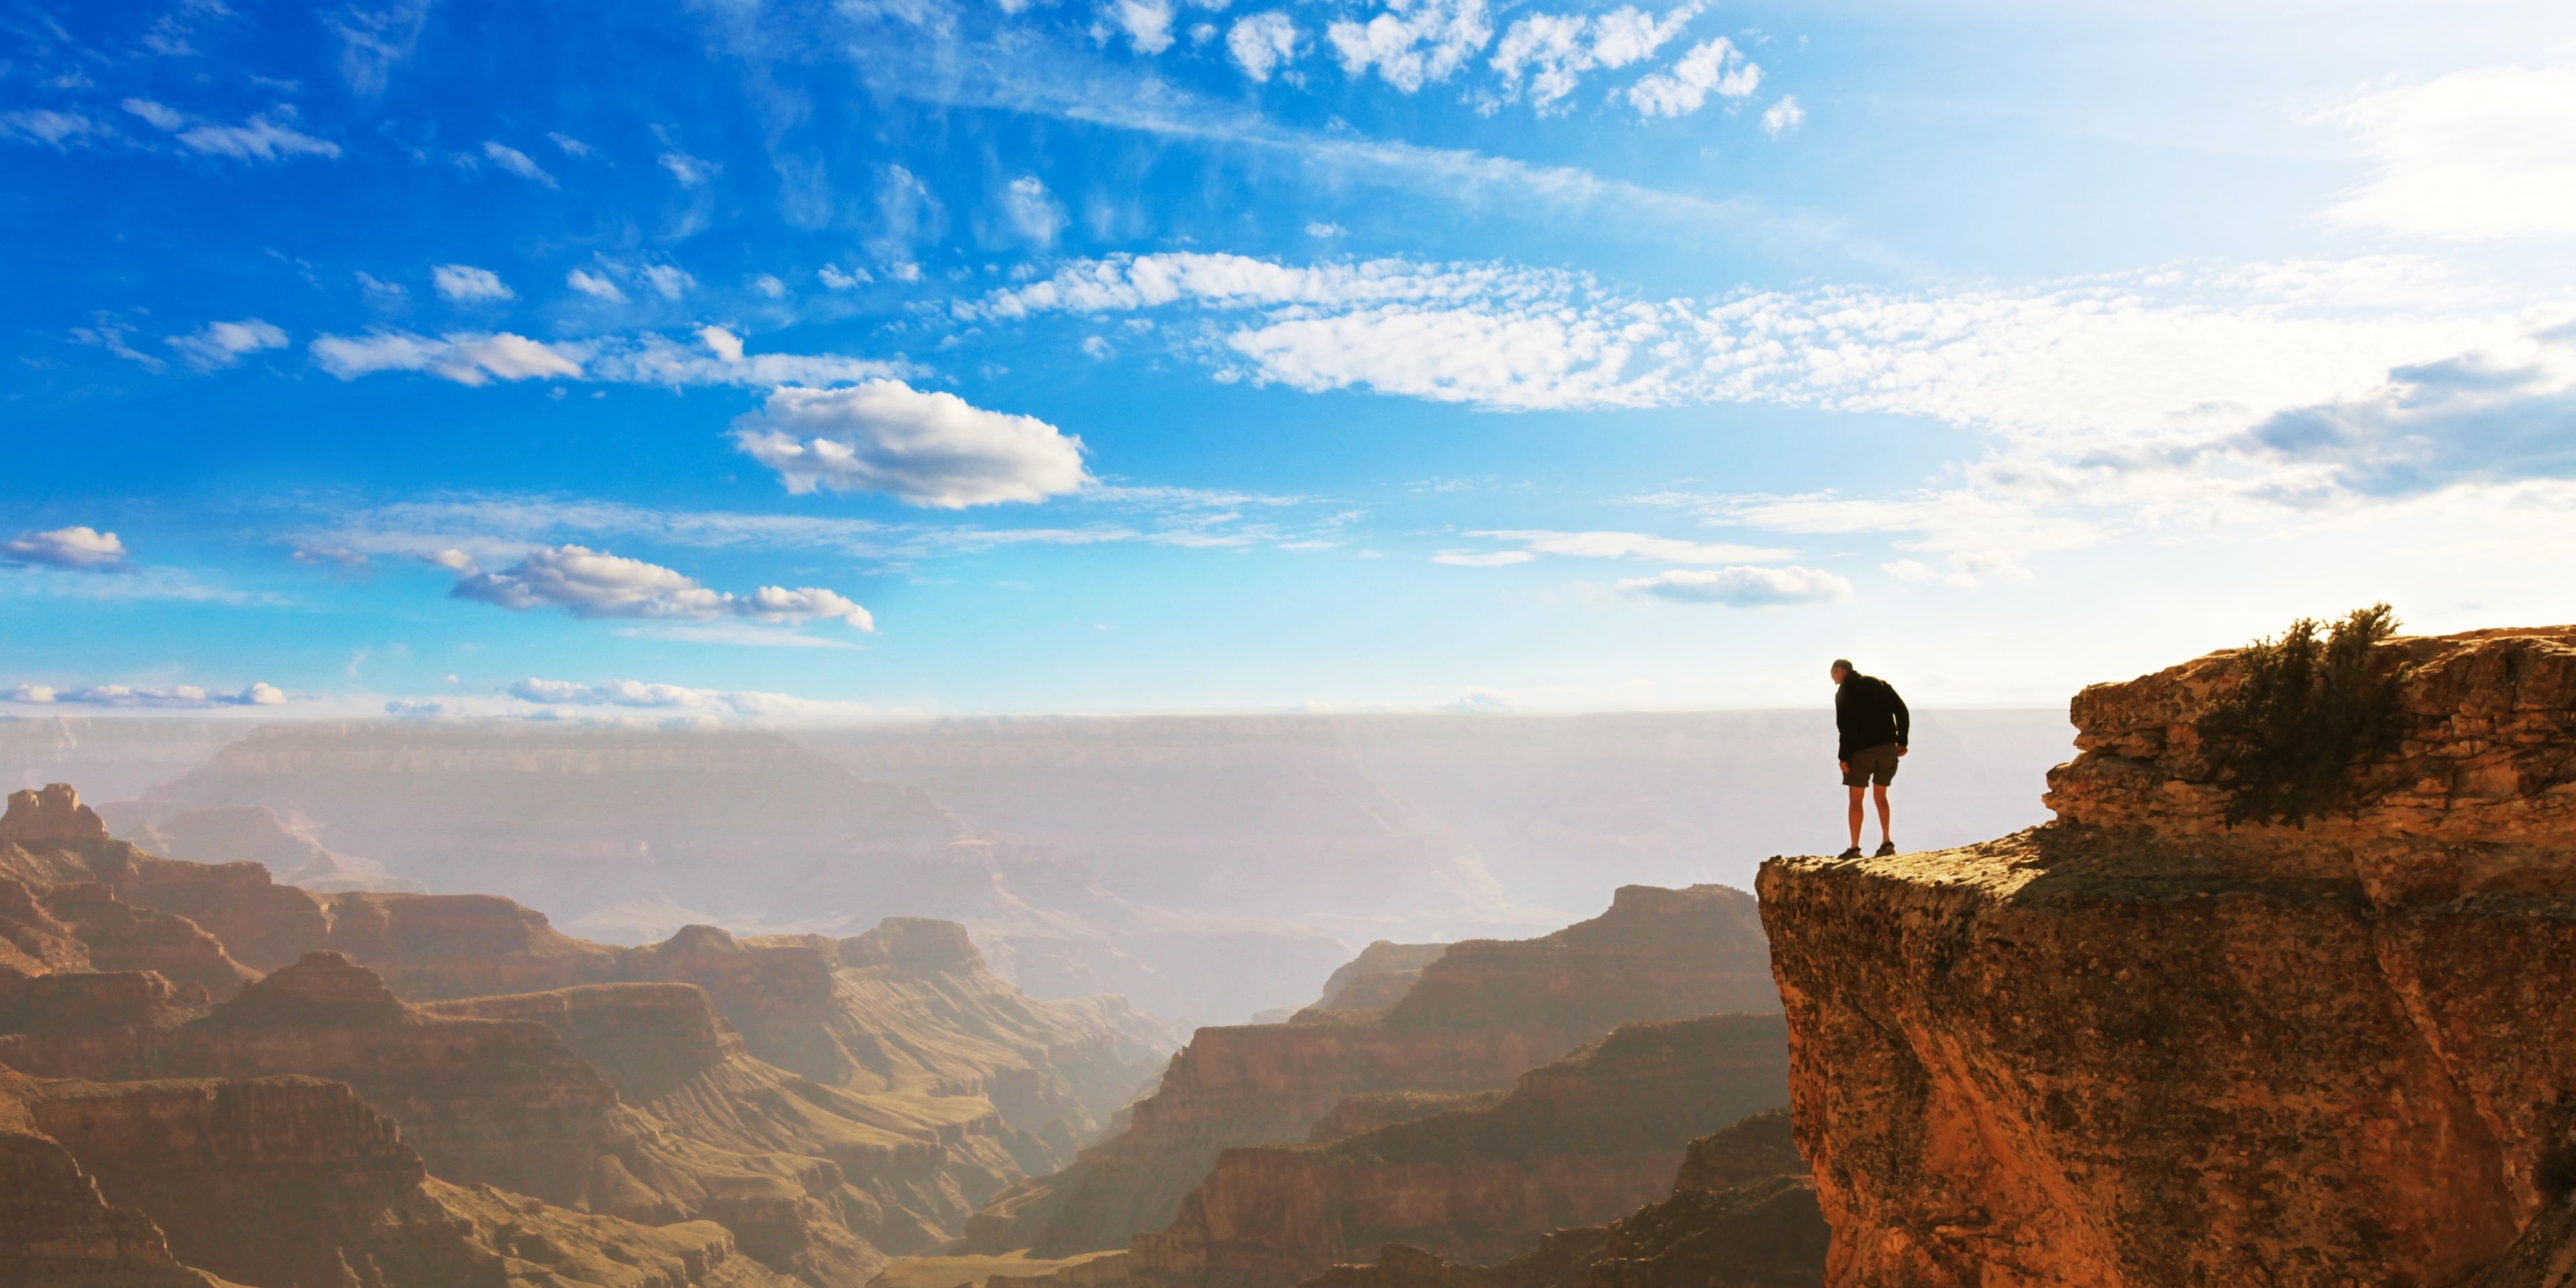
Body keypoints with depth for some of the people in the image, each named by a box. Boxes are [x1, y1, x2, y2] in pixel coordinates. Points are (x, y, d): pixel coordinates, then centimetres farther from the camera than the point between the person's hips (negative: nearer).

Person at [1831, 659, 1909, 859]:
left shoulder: (1844, 692, -3)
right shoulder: (1880, 684, 15)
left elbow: (1847, 727, -13)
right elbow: (1902, 711, 7)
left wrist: (1843, 757, -10)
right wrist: (1902, 742, 9)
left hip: (1862, 749, -5)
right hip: (1888, 747, 5)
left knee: (1855, 799, 5)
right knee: (1880, 796, 18)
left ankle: (1855, 848, 3)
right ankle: (1887, 842, 11)